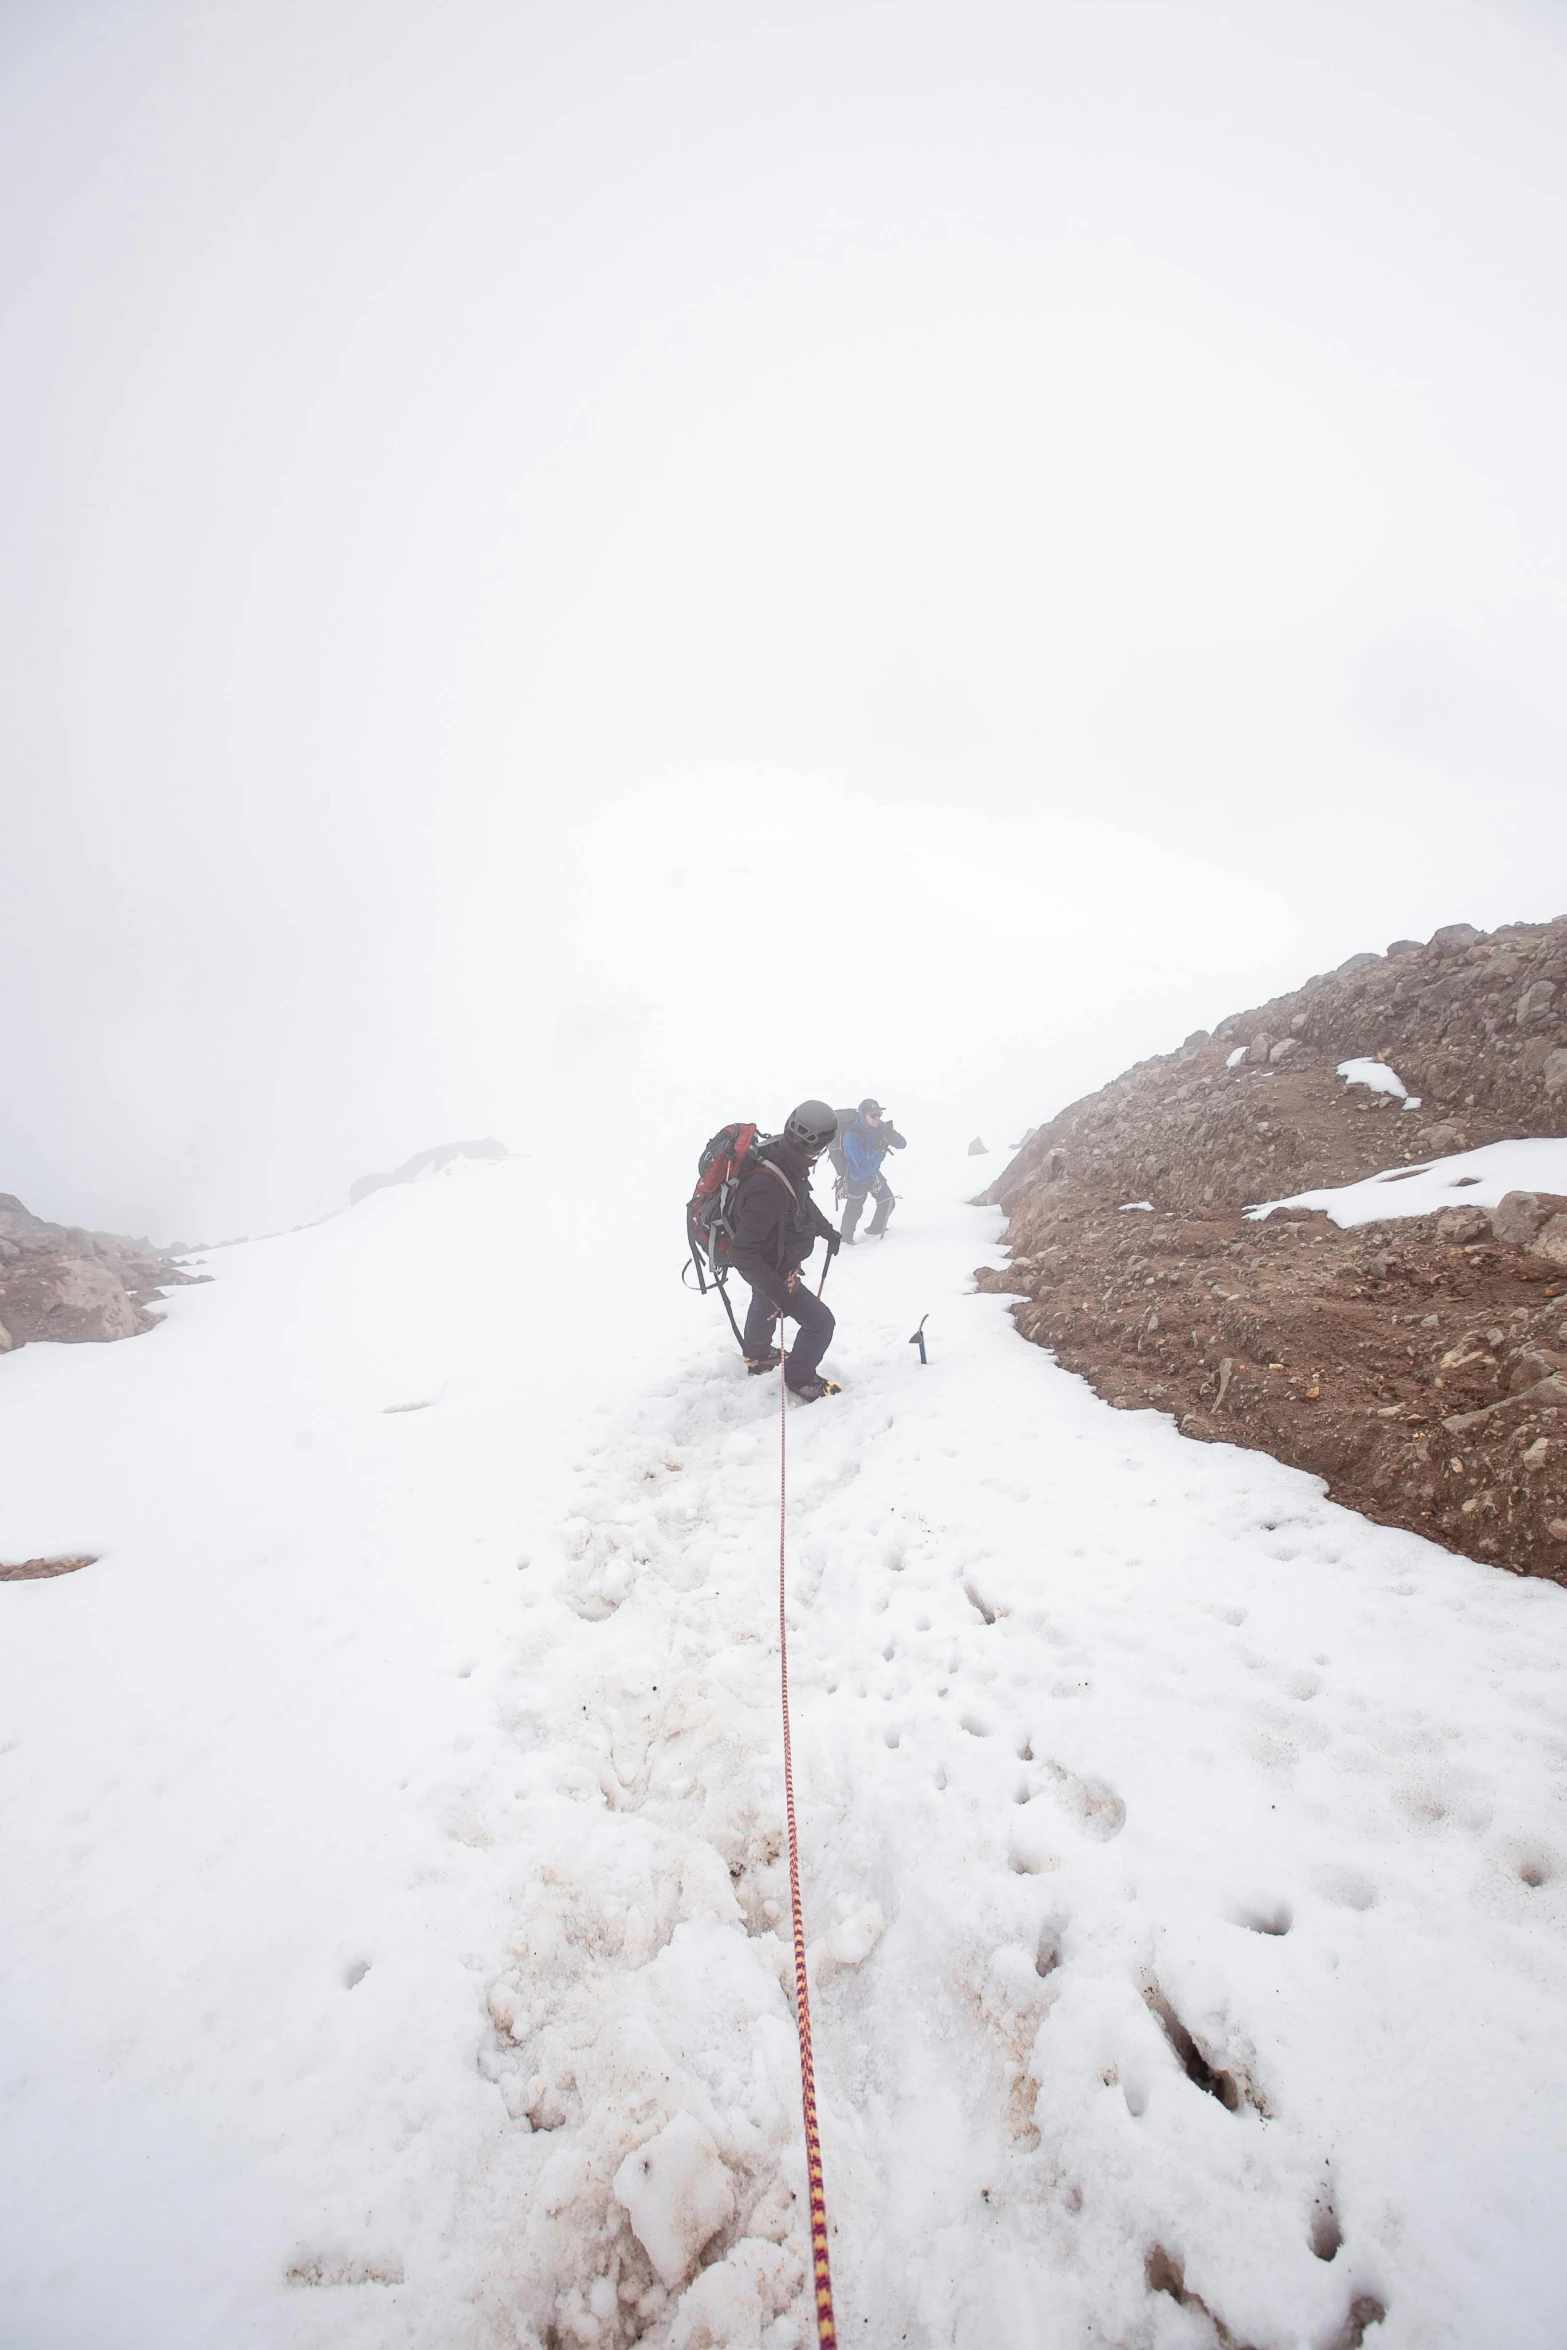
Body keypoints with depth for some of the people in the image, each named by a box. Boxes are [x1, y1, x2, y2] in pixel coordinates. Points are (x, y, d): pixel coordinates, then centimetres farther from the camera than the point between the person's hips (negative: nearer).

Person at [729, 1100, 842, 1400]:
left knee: (763, 1306, 34)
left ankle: (757, 1354, 65)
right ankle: (800, 1378, 29)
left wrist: (826, 1229, 18)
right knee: (820, 1321, 2)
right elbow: (744, 1254, -37)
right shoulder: (768, 1189, -45)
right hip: (770, 1270, -9)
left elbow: (801, 1198, 6)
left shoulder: (783, 1157, -18)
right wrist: (779, 1293, -34)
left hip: (767, 1261, 9)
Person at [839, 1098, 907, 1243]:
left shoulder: (880, 1126, -16)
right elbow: (864, 1168, -38)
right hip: (857, 1179, -6)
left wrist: (892, 1136, -35)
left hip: (874, 1174, 6)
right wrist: (881, 1150, -45)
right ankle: (846, 1239, 37)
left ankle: (875, 1231, 33)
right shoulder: (852, 1136, -36)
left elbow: (902, 1145, -12)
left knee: (888, 1202, 8)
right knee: (853, 1212, 9)